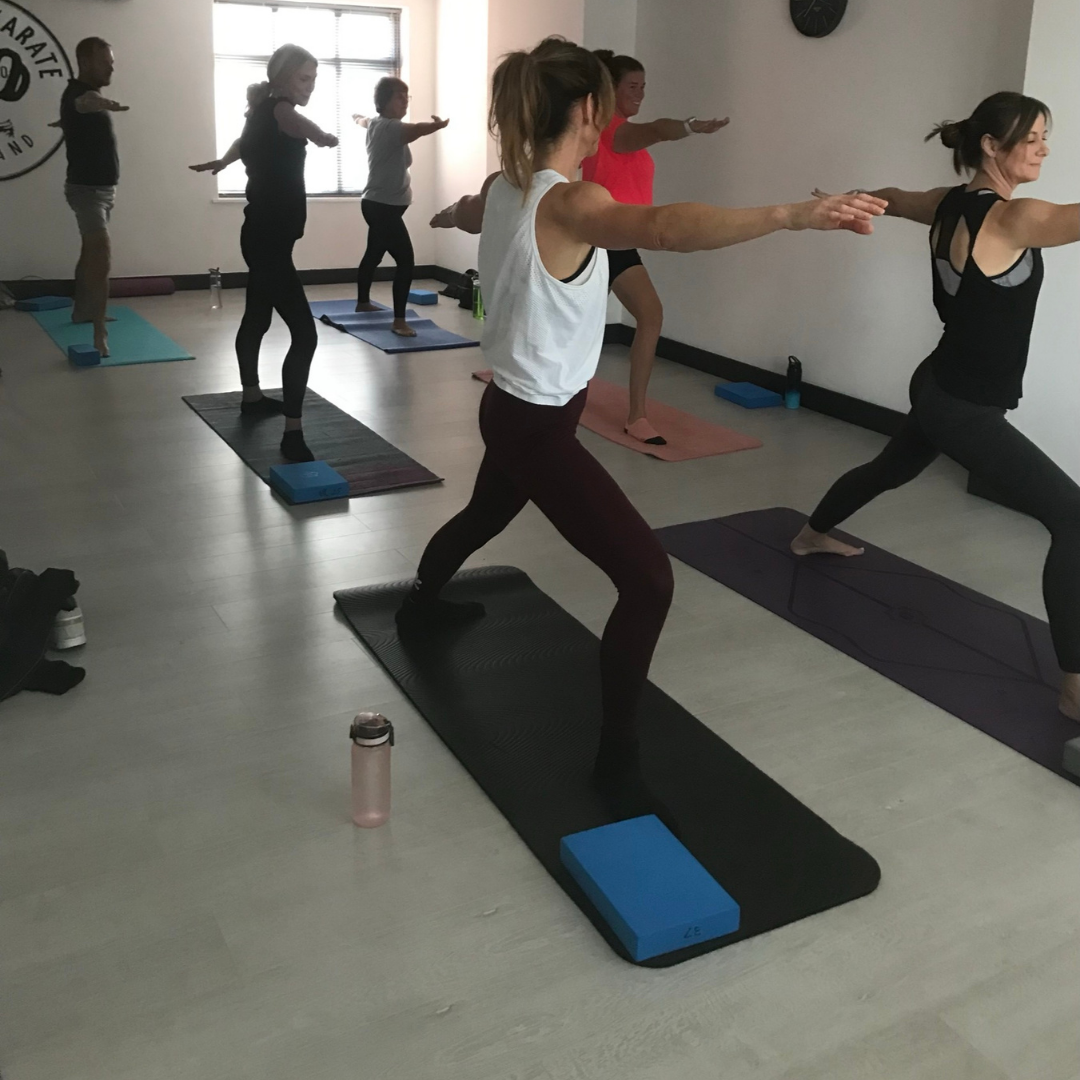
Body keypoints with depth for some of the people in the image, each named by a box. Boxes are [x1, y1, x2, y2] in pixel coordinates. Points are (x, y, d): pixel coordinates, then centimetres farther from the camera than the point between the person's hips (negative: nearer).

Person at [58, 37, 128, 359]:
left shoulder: (92, 93, 13)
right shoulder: (76, 93, -19)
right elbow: (84, 102, -46)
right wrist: (103, 103, -67)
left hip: (102, 187, 11)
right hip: (87, 188, -11)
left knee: (91, 252, 21)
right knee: (101, 255, -23)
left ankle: (82, 310, 36)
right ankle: (100, 334, -30)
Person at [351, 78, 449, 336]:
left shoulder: (376, 123, 11)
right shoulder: (389, 127, -19)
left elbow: (362, 120, 37)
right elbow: (414, 130, -43)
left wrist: (357, 117, 62)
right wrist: (435, 126, -63)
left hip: (377, 204, 11)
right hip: (385, 206, -11)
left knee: (374, 253, 26)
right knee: (405, 260, -17)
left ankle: (363, 302, 44)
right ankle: (399, 321, -21)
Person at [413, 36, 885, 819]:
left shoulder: (504, 189, 4)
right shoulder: (570, 204, -25)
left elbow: (464, 215, 30)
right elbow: (668, 228, -46)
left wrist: (447, 214, 56)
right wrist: (795, 214, -57)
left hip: (509, 410, 10)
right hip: (538, 428, -10)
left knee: (485, 515, 37)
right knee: (648, 579, -11)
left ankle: (422, 605, 65)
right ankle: (618, 761, -2)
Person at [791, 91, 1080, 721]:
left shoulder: (950, 205, 4)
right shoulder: (1011, 219, -22)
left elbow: (891, 198, 24)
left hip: (940, 390, 10)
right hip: (965, 408, -10)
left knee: (891, 469, 36)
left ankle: (813, 535, 60)